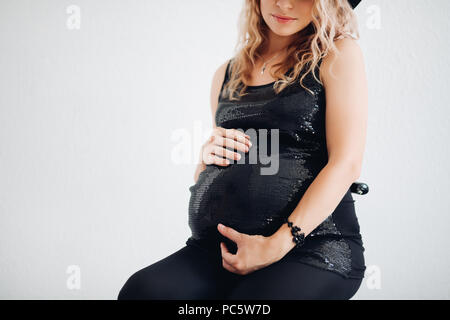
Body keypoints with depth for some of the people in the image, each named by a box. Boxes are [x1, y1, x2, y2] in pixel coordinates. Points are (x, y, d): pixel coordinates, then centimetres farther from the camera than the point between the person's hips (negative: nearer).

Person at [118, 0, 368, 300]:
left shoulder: (339, 53, 4)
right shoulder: (228, 73, 18)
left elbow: (346, 163, -8)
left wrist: (279, 243, -16)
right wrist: (208, 156, 2)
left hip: (309, 245, -3)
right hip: (217, 246, 4)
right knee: (142, 289, -24)